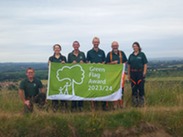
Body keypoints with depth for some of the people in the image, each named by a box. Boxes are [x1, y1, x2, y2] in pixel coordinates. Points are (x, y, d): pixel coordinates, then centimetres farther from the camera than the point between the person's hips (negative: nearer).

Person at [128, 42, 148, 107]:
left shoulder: (142, 54, 3)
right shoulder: (131, 55, 12)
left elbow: (145, 64, 0)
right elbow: (129, 65, 14)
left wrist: (144, 73, -9)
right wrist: (128, 74, 8)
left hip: (140, 73, -3)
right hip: (133, 73, 3)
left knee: (141, 88, -3)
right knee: (133, 88, 5)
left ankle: (141, 102, 5)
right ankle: (134, 102, 13)